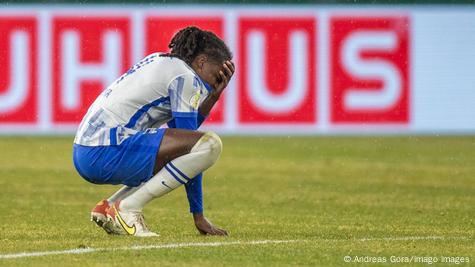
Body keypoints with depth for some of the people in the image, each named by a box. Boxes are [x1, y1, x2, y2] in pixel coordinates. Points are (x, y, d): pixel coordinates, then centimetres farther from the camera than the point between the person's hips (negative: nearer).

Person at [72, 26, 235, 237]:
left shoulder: (161, 61, 23)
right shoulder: (185, 77, -4)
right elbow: (190, 139, -6)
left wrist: (214, 95, 16)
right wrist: (198, 216, -3)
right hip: (106, 152, -10)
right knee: (209, 144, -16)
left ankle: (108, 206, 13)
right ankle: (128, 208, -14)